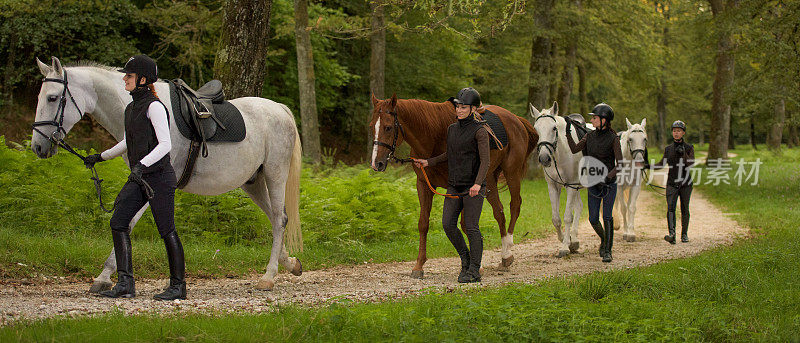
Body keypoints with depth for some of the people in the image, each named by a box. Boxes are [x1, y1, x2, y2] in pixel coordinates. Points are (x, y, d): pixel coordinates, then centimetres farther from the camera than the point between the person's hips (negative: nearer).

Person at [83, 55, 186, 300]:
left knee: (166, 230, -3)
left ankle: (178, 286, 8)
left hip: (159, 176, -9)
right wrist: (101, 157, 38)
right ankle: (125, 283, -1)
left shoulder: (154, 107, -12)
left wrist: (142, 164, -31)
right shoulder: (132, 108, 14)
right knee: (118, 223, -1)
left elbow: (165, 144, -19)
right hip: (138, 179, 9)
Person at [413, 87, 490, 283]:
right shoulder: (452, 129, 11)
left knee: (471, 228, -5)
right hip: (454, 186, 7)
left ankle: (474, 271, 4)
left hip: (473, 187, -6)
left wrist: (478, 183, -27)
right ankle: (465, 259, 21)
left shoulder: (479, 131, -9)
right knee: (448, 224, 1)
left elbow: (485, 161, -15)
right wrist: (428, 162, 15)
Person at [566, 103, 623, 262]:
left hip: (609, 182, -4)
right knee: (593, 218, 2)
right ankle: (604, 239, 31)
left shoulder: (613, 139, -9)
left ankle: (608, 251, -2)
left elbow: (620, 164, -13)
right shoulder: (590, 136, 6)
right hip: (593, 182, 4)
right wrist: (568, 133, -8)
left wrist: (609, 176, -26)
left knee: (607, 216, -10)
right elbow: (574, 149, 0)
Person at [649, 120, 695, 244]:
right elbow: (662, 164, 15)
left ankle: (684, 234, 19)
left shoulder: (689, 148, 1)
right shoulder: (668, 149, 9)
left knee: (684, 209, 4)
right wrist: (649, 166, 2)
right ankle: (671, 234, -28)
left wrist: (683, 154, -26)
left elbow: (691, 163, -12)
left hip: (685, 183, -1)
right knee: (670, 207, -16)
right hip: (672, 183, 1)